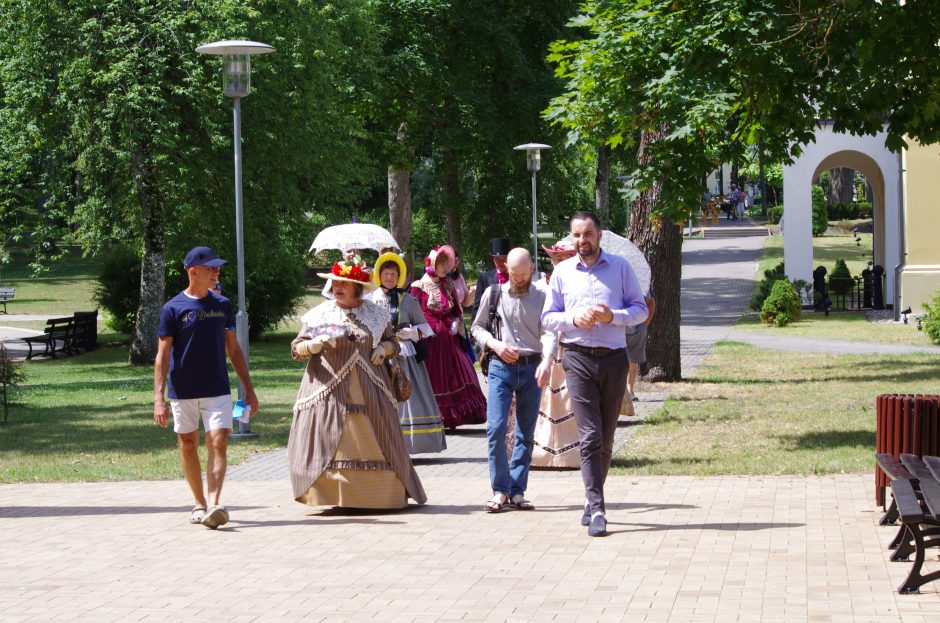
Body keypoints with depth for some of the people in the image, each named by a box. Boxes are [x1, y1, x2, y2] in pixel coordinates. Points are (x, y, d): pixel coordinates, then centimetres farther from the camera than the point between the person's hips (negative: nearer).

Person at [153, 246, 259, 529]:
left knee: (218, 443, -13)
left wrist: (248, 389, 12)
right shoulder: (173, 309, -5)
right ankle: (199, 503, 22)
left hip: (217, 389, 2)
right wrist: (159, 399, -13)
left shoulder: (222, 305, 7)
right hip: (183, 391, -2)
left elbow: (233, 349, 14)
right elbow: (162, 356, -5)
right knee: (189, 446, 7)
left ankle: (214, 505, -22)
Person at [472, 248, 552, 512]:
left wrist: (546, 362, -20)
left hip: (531, 369, 1)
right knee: (496, 429, -11)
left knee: (526, 433, 3)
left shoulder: (541, 298, 5)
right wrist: (495, 344, -7)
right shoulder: (493, 294, 6)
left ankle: (517, 490, 10)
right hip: (501, 368, -1)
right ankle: (500, 490, -2)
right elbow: (476, 327, 12)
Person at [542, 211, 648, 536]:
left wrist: (613, 316, -12)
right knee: (590, 436, -11)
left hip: (614, 359, 1)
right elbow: (548, 317, 10)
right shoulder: (562, 272, 8)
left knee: (606, 439, 7)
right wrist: (574, 319, -10)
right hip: (578, 359, -1)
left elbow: (640, 309, 6)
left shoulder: (620, 267, 6)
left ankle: (592, 501, 23)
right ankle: (597, 509, -15)